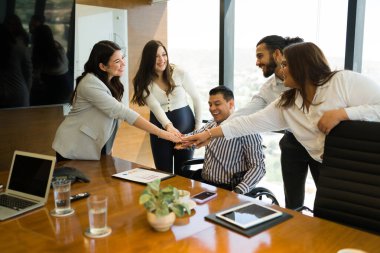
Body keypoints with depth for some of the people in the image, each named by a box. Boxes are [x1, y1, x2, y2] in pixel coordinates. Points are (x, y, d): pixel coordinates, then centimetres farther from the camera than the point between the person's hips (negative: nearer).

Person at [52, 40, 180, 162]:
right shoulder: (90, 84, -25)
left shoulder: (112, 82, 3)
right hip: (74, 149, -7)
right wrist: (161, 133, -33)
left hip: (96, 147, 7)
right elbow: (121, 112, -31)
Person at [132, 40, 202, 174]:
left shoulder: (179, 73, -9)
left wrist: (198, 126, -1)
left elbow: (196, 98, 1)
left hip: (185, 125, -1)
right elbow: (155, 106, -22)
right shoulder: (144, 81, -7)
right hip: (160, 129, 1)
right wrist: (168, 126, -40)